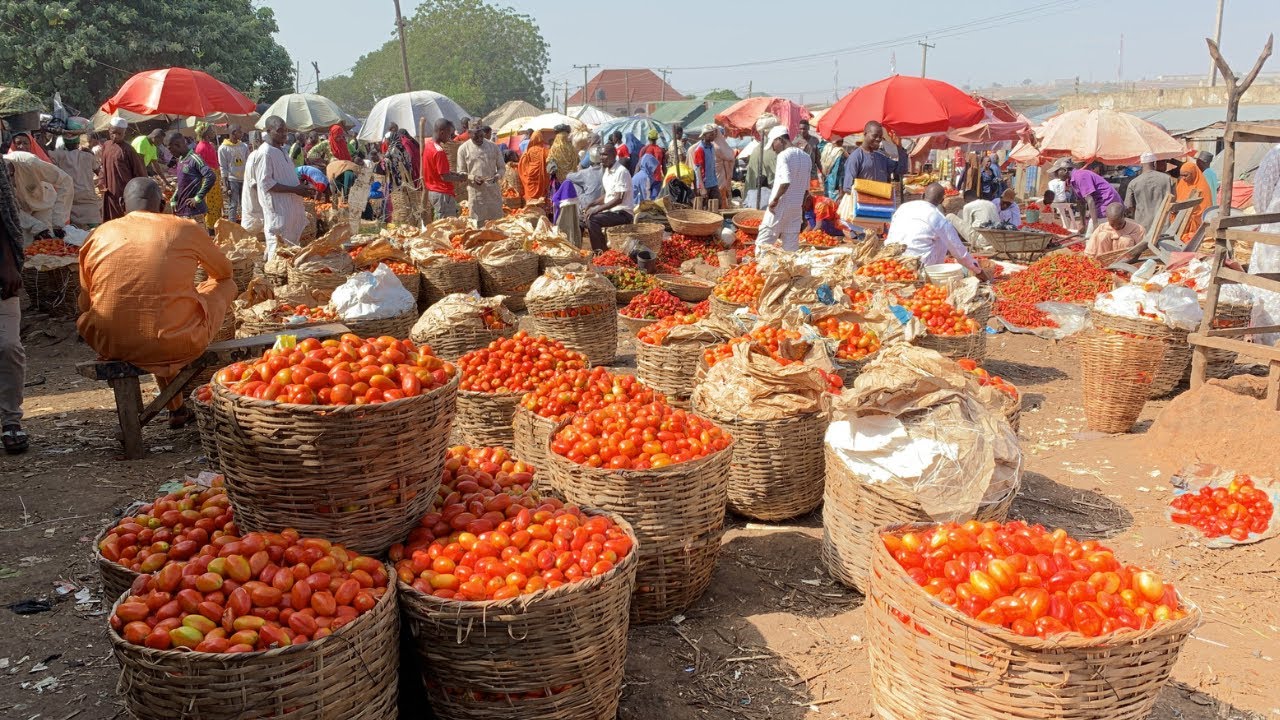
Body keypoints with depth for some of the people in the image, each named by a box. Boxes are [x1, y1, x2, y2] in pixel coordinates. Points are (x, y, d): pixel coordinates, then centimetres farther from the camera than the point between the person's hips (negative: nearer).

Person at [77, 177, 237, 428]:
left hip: (110, 345, 4)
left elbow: (85, 304, 10)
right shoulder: (187, 229, 1)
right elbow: (224, 271, 20)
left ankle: (177, 409, 40)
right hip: (175, 344, -4)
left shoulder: (98, 235, 6)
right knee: (227, 285, 20)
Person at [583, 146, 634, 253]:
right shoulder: (607, 171, 10)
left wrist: (598, 209, -23)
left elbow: (619, 199, -22)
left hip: (623, 213, -10)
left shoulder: (621, 172, -18)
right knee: (587, 214, 9)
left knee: (592, 219, -24)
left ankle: (602, 251, -13)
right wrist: (592, 204, 7)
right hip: (612, 210, 10)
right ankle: (597, 249, 12)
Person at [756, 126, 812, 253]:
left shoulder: (784, 155, -12)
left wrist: (775, 199, -16)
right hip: (797, 207, 7)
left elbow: (786, 181, -26)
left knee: (763, 242, 0)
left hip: (780, 206, -7)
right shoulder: (806, 157, 12)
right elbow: (806, 189, 15)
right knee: (792, 246, 8)